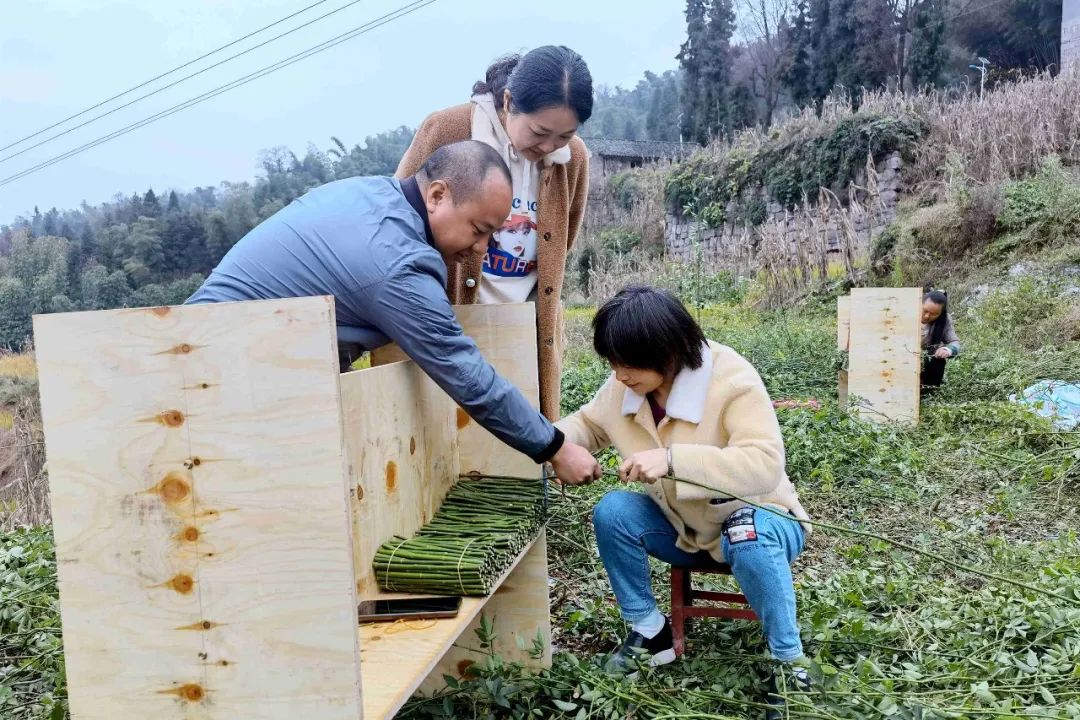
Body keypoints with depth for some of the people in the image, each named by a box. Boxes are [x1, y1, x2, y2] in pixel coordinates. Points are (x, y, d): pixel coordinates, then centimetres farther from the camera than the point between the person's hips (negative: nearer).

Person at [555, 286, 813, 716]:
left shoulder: (731, 378, -28)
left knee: (750, 539, -38)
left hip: (757, 521, -5)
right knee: (612, 510, -19)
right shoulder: (624, 386, -10)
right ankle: (650, 630, 1)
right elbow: (589, 424, 8)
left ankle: (789, 662, -14)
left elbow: (766, 464, -38)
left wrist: (673, 459, -47)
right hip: (684, 528, 5)